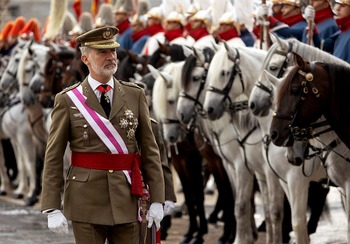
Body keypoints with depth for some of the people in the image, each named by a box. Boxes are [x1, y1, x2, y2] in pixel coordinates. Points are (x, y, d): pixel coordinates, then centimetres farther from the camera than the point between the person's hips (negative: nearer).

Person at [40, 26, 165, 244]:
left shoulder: (135, 96, 7)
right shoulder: (67, 100, 0)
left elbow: (150, 150, 7)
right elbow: (53, 159, -1)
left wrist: (157, 200, 1)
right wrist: (52, 209, -7)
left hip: (126, 201, 2)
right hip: (87, 201, -2)